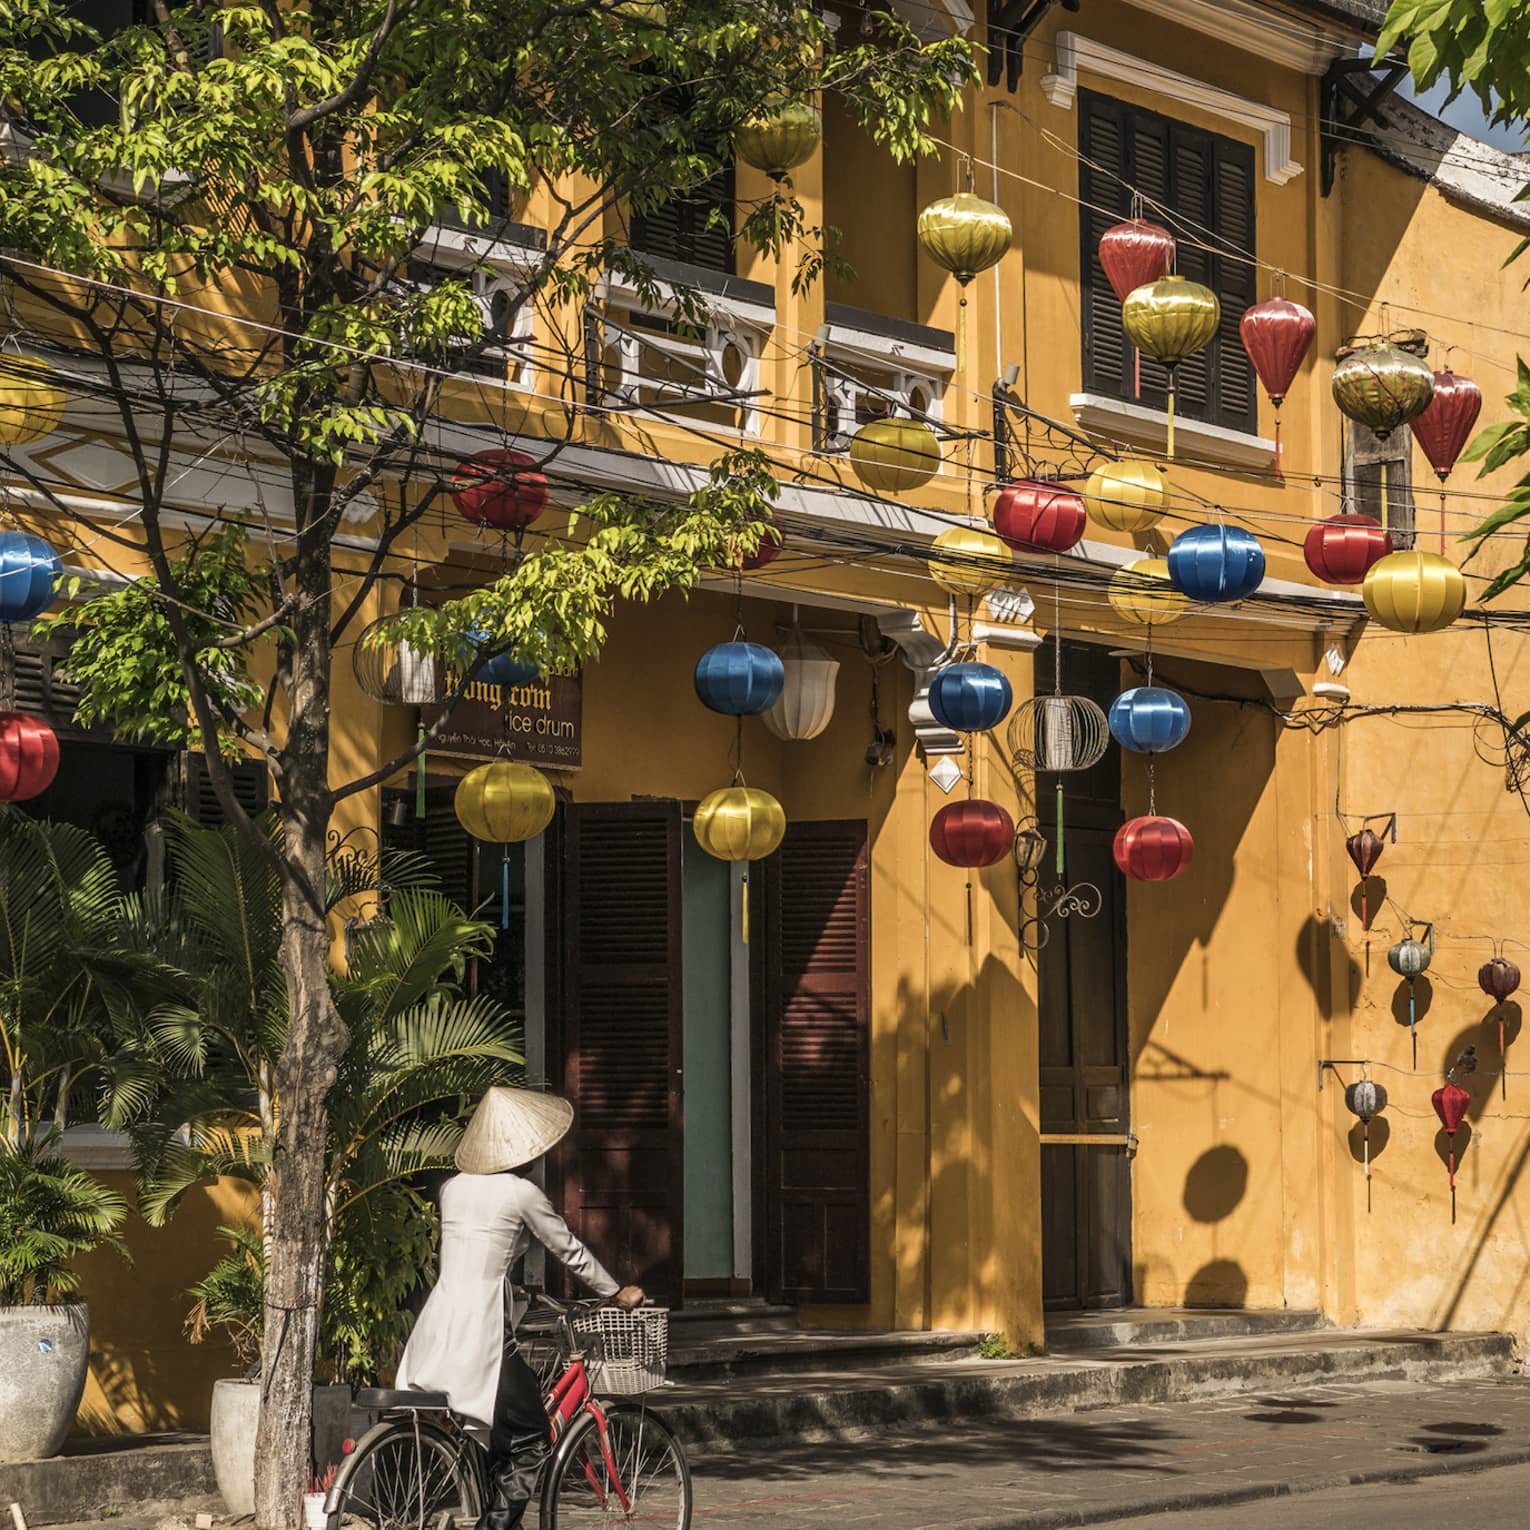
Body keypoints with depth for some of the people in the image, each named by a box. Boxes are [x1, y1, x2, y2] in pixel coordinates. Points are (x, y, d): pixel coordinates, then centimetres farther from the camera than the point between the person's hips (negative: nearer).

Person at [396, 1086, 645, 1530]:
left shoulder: (453, 1187, 11)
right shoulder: (522, 1194, -7)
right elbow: (570, 1252, 4)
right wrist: (618, 1294, 18)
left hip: (435, 1329, 7)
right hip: (479, 1333, -7)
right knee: (530, 1443, 4)